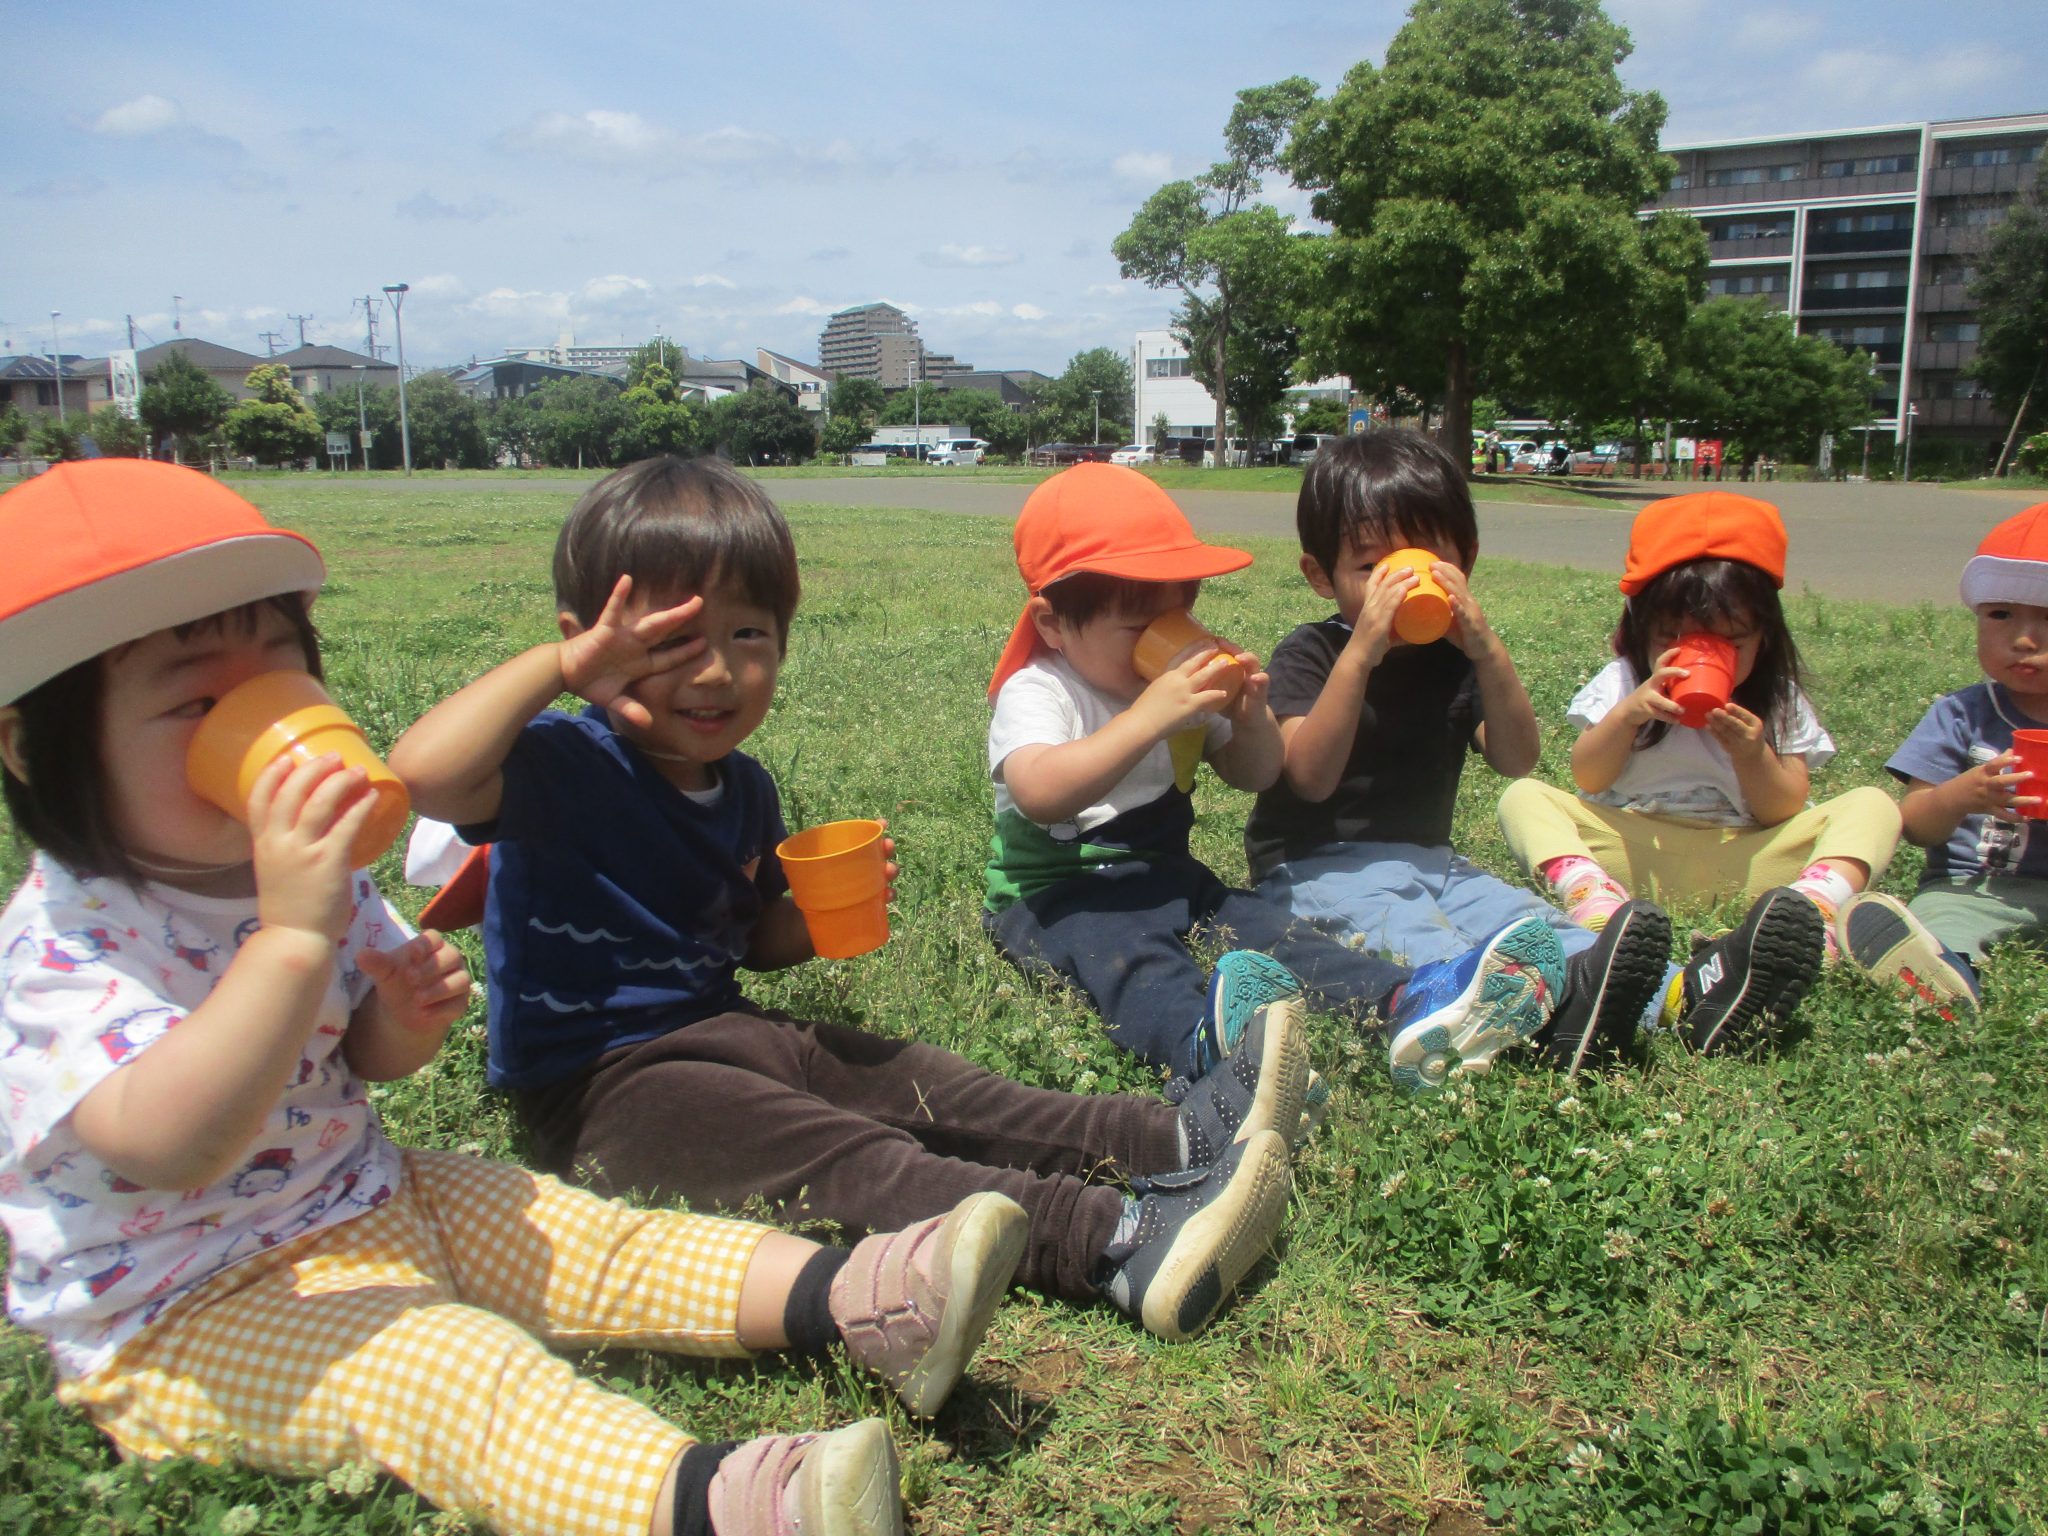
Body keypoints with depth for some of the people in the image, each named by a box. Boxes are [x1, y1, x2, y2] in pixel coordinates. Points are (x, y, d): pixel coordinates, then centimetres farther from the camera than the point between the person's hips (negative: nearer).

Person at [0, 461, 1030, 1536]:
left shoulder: (296, 868, 2)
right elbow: (169, 1146, -38)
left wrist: (406, 1013, -13)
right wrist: (292, 936, -46)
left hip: (362, 1199, 8)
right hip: (179, 1315, -8)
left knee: (597, 1244, -6)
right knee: (446, 1371, -32)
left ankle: (846, 1299, -15)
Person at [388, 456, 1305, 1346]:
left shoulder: (743, 787, 9)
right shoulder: (565, 766, -14)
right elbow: (422, 774, -35)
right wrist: (557, 664, -30)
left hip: (720, 1033, 9)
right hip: (594, 1086, -8)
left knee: (921, 1087, -7)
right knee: (836, 1155, -27)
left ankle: (1174, 1138, -14)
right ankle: (1118, 1241, -42)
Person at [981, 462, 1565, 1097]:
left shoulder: (1178, 685, 9)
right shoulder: (1035, 692, -12)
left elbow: (1255, 776, 15)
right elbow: (1040, 794, -33)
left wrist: (1250, 715, -8)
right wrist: (1148, 718, -37)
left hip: (1163, 875, 7)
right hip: (1056, 895, -6)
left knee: (1261, 922, -19)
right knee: (1121, 950, -37)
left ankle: (1406, 1001, -39)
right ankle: (1206, 1042, -68)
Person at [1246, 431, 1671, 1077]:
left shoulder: (1454, 656, 7)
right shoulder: (1306, 654, -5)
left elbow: (1516, 761, -7)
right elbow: (1311, 778, -21)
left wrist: (1486, 648, -21)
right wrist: (1361, 651, -29)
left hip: (1425, 858, 6)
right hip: (1316, 866, -5)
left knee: (1522, 913, -20)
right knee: (1394, 925, -35)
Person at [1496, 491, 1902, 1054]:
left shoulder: (1778, 703, 7)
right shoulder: (1625, 682, 5)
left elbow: (1785, 812, 0)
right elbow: (1587, 781, -3)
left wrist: (1752, 755, -19)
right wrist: (1627, 715, -18)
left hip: (1741, 861, 1)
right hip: (1632, 853, -1)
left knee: (1873, 807, -16)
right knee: (1523, 798, -23)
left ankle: (1806, 917, -50)